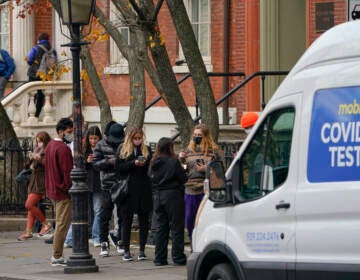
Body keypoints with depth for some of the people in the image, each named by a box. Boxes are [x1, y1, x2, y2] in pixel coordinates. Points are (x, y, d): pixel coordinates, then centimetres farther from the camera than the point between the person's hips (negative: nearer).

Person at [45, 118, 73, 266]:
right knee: (62, 224, -6)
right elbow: (67, 172, -19)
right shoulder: (63, 148, -17)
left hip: (52, 191, 10)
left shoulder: (50, 145, 14)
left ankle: (57, 255, 16)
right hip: (63, 192, -10)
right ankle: (57, 257, -5)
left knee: (60, 224, 15)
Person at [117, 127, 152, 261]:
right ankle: (126, 250, 6)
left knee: (144, 220, 2)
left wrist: (145, 163, -14)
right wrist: (134, 163, -15)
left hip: (144, 189, 1)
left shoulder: (147, 150, 11)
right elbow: (119, 167, -3)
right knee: (126, 220, 1)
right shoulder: (123, 150, 7)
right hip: (128, 189, -1)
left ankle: (142, 250, 6)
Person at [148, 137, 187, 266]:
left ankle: (160, 258, 11)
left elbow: (151, 177, 10)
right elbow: (183, 178, -11)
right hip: (172, 196, -6)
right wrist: (182, 169, 8)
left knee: (161, 228, 11)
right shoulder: (173, 161, -13)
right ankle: (178, 257, 1)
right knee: (177, 227, 1)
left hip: (158, 197, 6)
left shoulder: (154, 163, 4)